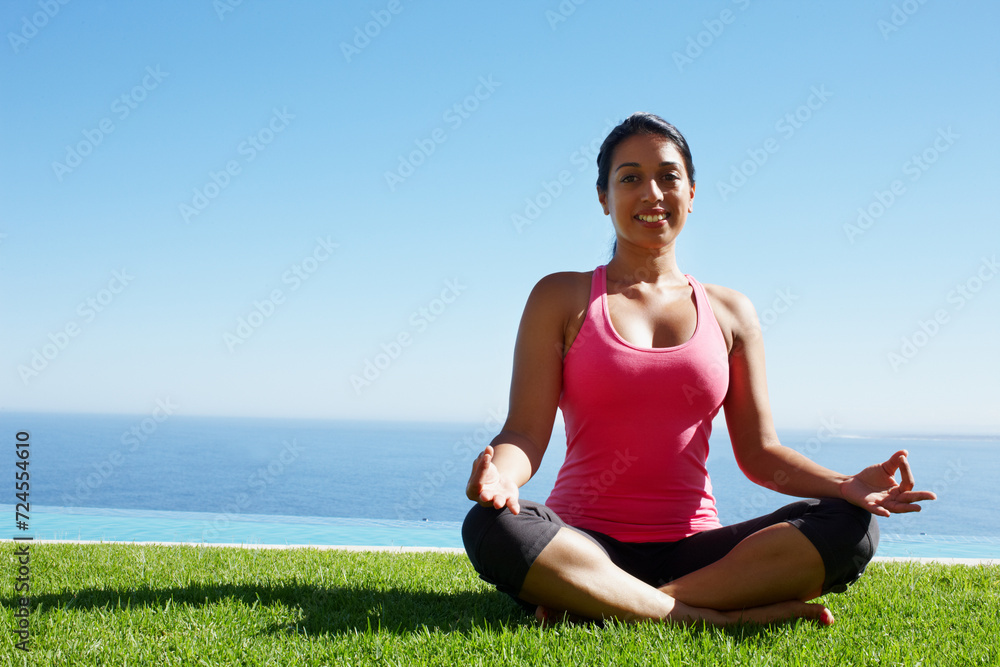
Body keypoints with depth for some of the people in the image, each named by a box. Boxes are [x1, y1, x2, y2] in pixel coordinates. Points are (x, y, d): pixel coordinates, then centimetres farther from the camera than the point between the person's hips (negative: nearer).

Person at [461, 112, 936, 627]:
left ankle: (589, 605, -25)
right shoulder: (561, 299, 5)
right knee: (491, 527, -34)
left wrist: (845, 485, -9)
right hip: (585, 544, -2)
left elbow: (760, 453, 10)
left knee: (848, 525, -21)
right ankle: (726, 617, -26)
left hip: (694, 549, 3)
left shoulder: (730, 312, 12)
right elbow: (526, 434, -3)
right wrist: (501, 472, -27)